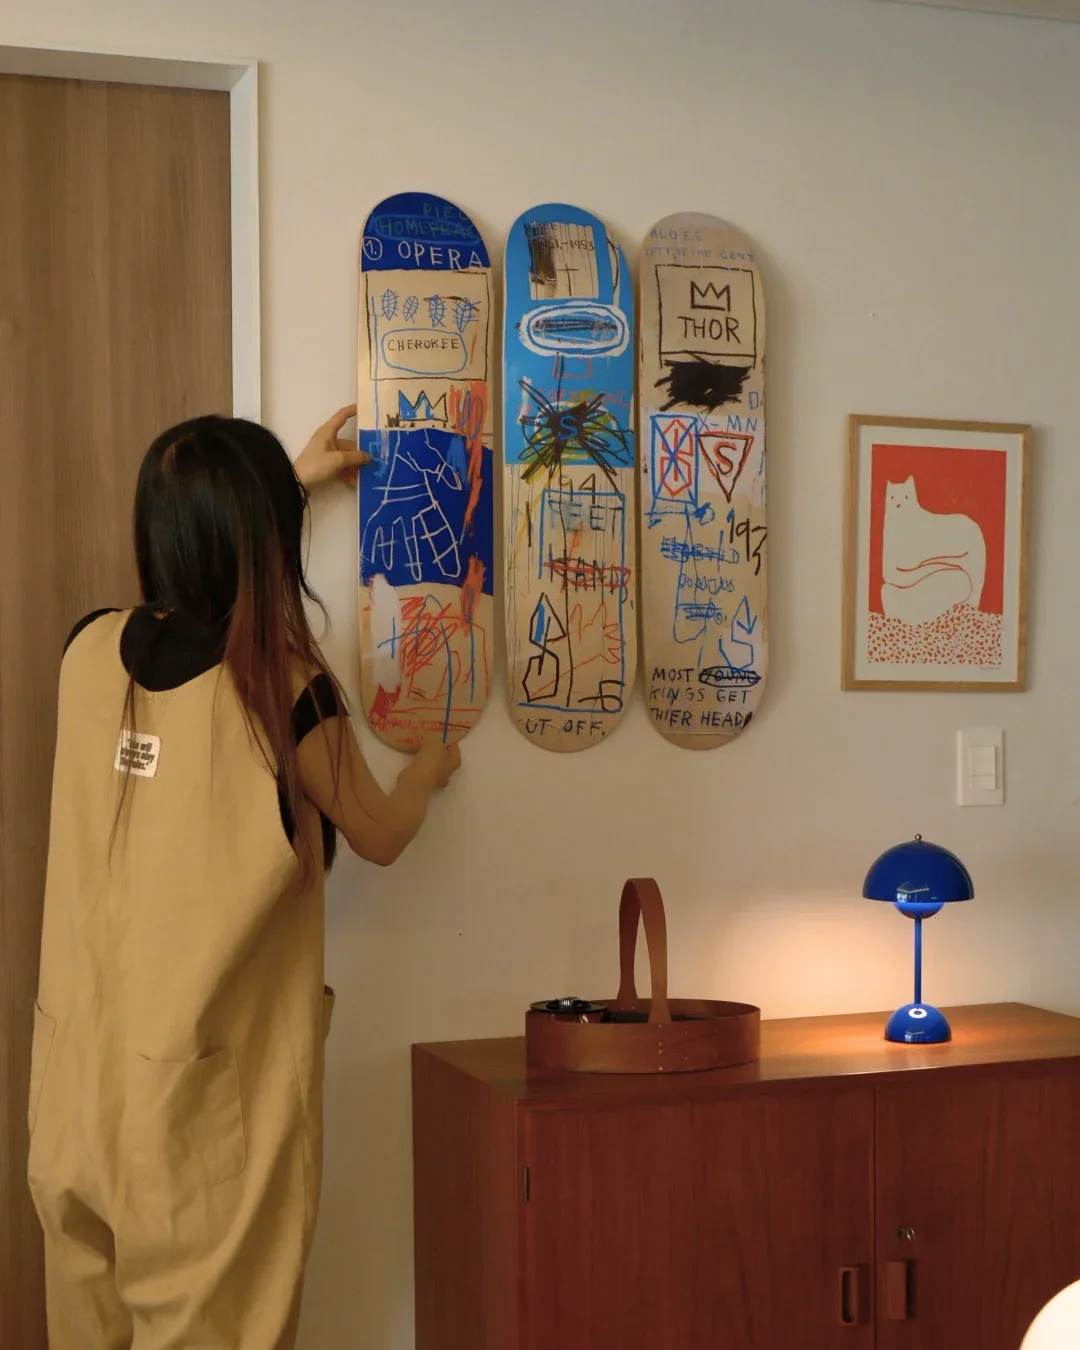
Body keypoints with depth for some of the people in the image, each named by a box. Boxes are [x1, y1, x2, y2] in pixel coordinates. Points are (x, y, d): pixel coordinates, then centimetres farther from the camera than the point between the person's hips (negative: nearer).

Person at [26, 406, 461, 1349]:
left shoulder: (90, 651, -1)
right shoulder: (286, 689, -15)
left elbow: (195, 563, 24)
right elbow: (380, 838, 3)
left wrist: (290, 482, 34)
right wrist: (428, 773, 25)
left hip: (80, 1074, 5)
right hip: (211, 1091, -5)